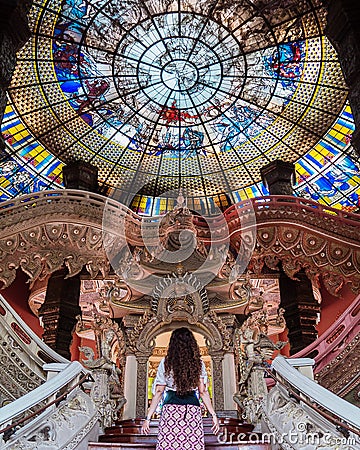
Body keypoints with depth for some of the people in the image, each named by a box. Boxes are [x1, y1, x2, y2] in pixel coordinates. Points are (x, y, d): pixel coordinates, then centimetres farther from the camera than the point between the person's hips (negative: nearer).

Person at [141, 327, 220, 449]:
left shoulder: (165, 363, 0)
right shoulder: (198, 363, 4)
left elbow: (158, 392, 1)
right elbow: (203, 392, 3)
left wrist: (148, 417, 7)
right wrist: (213, 415, 10)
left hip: (171, 408, -1)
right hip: (193, 410, 1)